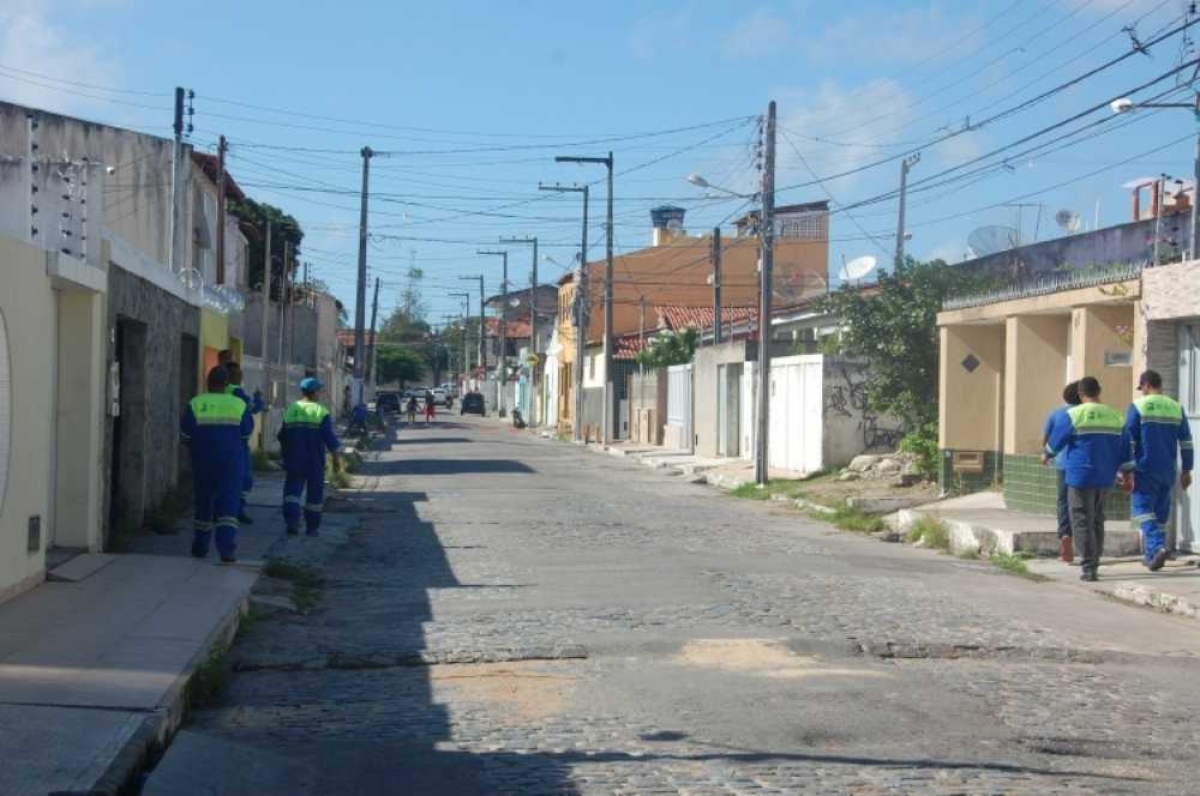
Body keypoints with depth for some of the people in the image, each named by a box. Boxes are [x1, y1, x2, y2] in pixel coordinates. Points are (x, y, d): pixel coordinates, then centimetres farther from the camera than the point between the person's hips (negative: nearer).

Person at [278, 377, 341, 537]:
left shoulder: (291, 410, 5)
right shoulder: (321, 412, -8)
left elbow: (282, 436, 12)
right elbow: (329, 436, -12)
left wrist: (286, 455, 26)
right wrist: (336, 456, -4)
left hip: (294, 460, 2)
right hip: (315, 461, -2)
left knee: (293, 489, 3)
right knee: (314, 492, 9)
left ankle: (291, 521, -18)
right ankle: (312, 527, 14)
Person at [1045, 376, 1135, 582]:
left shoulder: (1072, 415, -9)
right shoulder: (1115, 416, 6)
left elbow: (1055, 441, 0)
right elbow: (1125, 448, 10)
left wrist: (1047, 454, 21)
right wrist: (1127, 473, 18)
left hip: (1081, 477, -5)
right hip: (1105, 479, 5)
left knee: (1082, 522, -2)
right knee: (1097, 522, 16)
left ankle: (1088, 569, -7)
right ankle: (1094, 565, 18)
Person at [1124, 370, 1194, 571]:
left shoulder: (1138, 406, -5)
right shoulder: (1176, 408, 9)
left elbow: (1128, 441, -9)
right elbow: (1186, 442, 10)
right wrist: (1186, 471, 15)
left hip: (1145, 469, -5)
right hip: (1168, 471, 5)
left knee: (1143, 509, -5)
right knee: (1161, 512, 12)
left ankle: (1158, 546, -26)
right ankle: (1150, 555, 18)